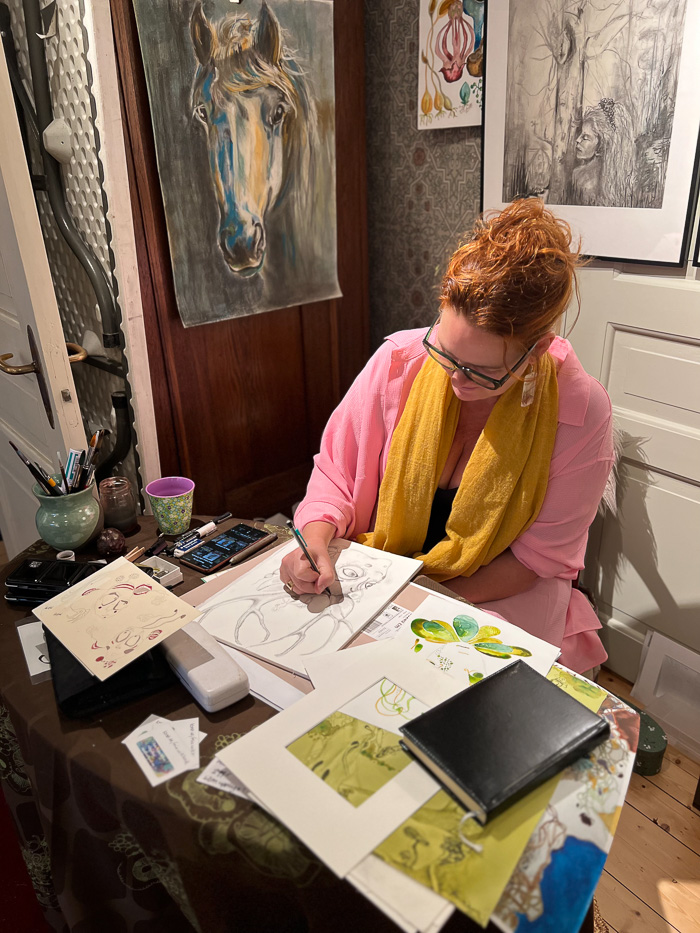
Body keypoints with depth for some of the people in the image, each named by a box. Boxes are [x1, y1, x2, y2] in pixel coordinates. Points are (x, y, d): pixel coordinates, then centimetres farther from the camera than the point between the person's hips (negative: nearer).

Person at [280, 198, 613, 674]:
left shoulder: (582, 411, -19)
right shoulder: (399, 361, -15)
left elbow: (539, 558, -12)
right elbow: (336, 472, -2)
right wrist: (315, 542, -21)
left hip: (501, 596, 0)